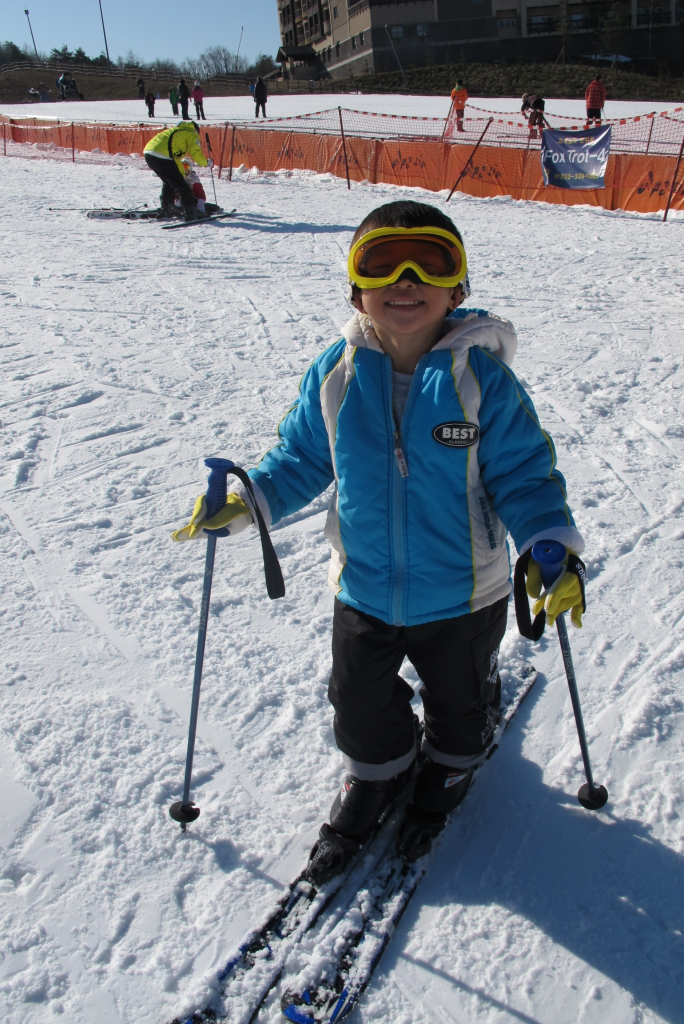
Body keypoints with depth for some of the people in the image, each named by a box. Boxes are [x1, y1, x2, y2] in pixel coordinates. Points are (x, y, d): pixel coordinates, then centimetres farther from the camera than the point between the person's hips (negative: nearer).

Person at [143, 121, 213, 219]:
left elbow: (175, 157, 41)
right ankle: (190, 213, -3)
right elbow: (196, 153, 4)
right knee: (181, 185, 0)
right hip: (162, 156, -8)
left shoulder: (175, 130, 36)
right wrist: (207, 163, 22)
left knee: (168, 183, 26)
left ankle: (166, 211, 30)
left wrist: (182, 174, 46)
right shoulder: (191, 133, 12)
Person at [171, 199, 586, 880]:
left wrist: (551, 544, -27)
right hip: (363, 589, 2)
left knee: (458, 701, 23)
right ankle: (376, 773, 52)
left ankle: (449, 771, 56)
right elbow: (301, 459, 3)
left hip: (463, 593, -2)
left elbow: (523, 473, -11)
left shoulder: (482, 377, -17)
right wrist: (245, 503, -11)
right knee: (360, 702, 20)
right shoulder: (335, 373, -9)